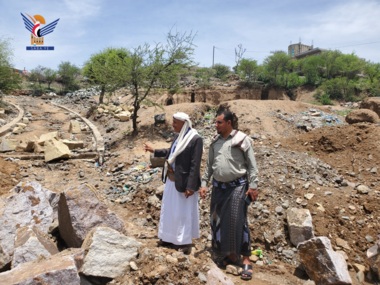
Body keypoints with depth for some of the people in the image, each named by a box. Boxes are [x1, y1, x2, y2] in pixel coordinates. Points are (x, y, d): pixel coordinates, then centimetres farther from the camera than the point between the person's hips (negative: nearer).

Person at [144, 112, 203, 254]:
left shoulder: (196, 139, -19)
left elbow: (195, 165, -20)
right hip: (171, 180, 9)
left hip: (183, 182, -9)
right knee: (170, 210, 20)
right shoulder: (179, 137, 6)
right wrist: (153, 150, 23)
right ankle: (171, 238, 38)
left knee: (182, 212, 6)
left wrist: (190, 186, -21)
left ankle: (184, 242, 24)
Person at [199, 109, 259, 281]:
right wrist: (204, 183, 9)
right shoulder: (215, 141, 8)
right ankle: (230, 255, 27)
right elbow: (209, 164, 13)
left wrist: (253, 186, -12)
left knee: (238, 222, -3)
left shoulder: (242, 139, -7)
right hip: (218, 187, 6)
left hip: (237, 186, -5)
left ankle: (246, 260, 11)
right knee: (218, 222, 10)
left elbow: (252, 165, -6)